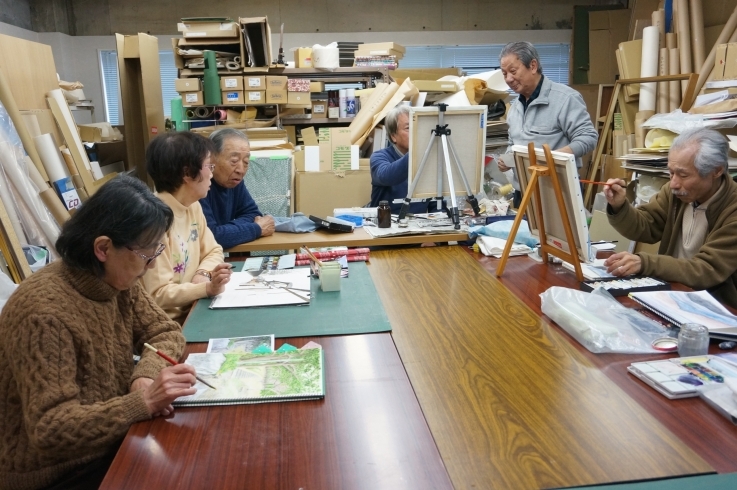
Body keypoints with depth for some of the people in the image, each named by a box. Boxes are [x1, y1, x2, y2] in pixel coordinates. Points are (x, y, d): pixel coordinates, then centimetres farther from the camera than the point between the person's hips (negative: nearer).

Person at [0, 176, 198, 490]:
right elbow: (50, 429, -29)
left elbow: (166, 332, -1)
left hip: (111, 444, 7)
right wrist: (143, 402, -37)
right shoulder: (44, 313, -28)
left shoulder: (116, 281, -5)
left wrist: (146, 376, -20)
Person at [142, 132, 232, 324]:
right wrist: (207, 288, -33)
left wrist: (203, 274, -7)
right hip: (170, 322, -8)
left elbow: (213, 251, 13)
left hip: (192, 309, 8)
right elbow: (158, 295, -23)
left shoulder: (193, 206, 3)